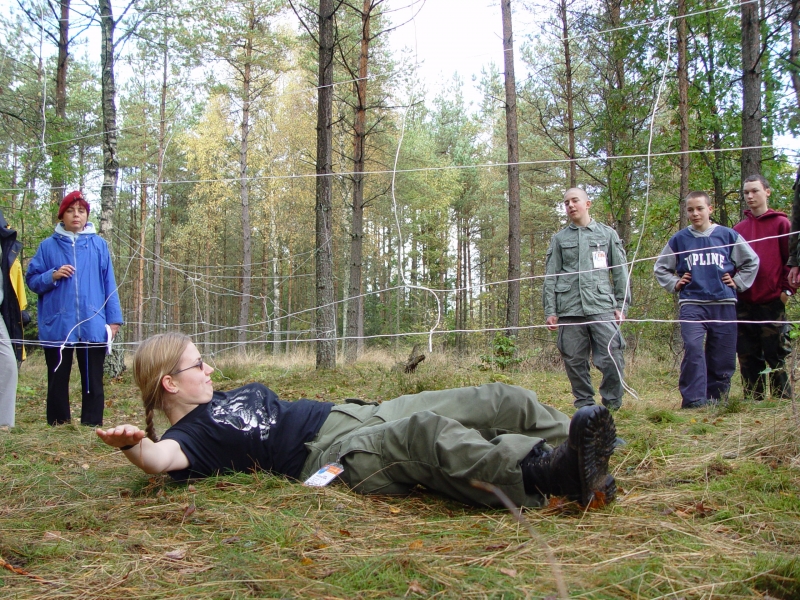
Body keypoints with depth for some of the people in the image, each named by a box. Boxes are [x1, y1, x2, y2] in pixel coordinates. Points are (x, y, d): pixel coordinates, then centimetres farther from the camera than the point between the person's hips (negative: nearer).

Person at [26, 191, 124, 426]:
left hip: (93, 326, 0)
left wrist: (114, 318, 0)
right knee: (58, 380, 7)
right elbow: (32, 280, 8)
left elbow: (109, 284, 6)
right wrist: (52, 276, -11)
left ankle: (93, 425, 12)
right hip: (57, 326, 0)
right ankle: (58, 426, 16)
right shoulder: (48, 246, 7)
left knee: (93, 380, 5)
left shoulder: (99, 245, 8)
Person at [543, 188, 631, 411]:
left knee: (612, 357, -10)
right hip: (569, 309, 2)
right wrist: (550, 310, 3)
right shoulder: (559, 239, 15)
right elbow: (550, 277, 11)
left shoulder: (607, 234, 13)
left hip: (602, 307, -1)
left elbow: (620, 272, 11)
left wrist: (622, 304, 3)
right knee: (574, 360, 3)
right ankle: (585, 405, 16)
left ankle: (612, 404, 6)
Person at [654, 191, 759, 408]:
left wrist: (737, 282, 9)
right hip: (691, 304, -1)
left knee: (723, 355, 2)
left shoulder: (728, 235, 6)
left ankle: (717, 398, 14)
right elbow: (660, 267, 19)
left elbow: (751, 261, 17)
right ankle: (693, 399, -18)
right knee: (693, 348, -19)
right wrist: (675, 283, 7)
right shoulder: (679, 239, 7)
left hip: (724, 303, 1)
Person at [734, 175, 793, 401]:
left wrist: (787, 289, -7)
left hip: (772, 302, -4)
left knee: (775, 356, -1)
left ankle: (782, 399, 7)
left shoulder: (781, 223, 2)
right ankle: (753, 400, 14)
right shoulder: (738, 229, 14)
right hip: (744, 303, 4)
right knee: (747, 358, 7)